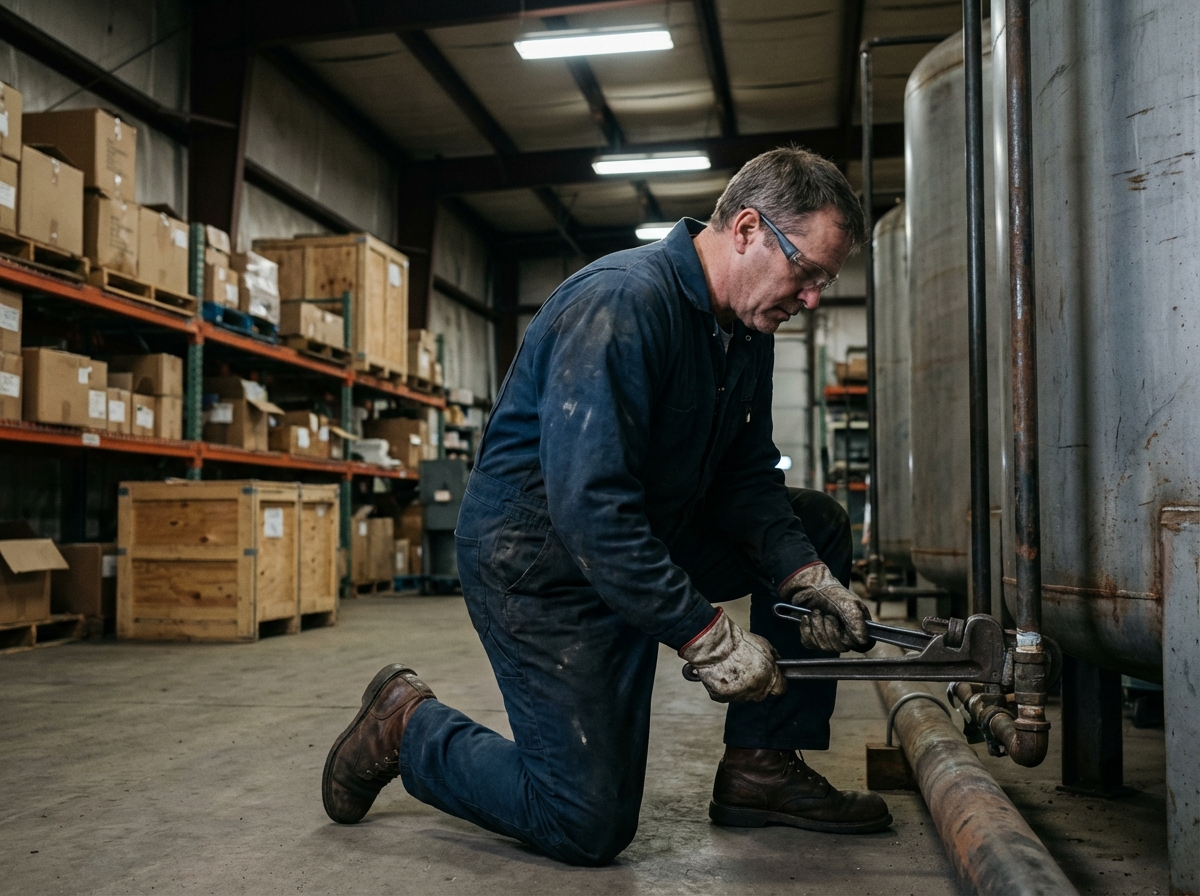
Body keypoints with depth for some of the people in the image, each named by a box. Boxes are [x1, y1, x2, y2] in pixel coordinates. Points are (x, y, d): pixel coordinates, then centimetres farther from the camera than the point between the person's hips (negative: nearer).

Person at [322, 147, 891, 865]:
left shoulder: (748, 330, 4)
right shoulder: (623, 302, -25)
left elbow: (746, 477, 6)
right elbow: (590, 503, -32)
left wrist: (807, 577, -10)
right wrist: (708, 637, -30)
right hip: (540, 559, -9)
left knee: (820, 527, 5)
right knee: (589, 827, -8)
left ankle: (763, 766, 8)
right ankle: (410, 725, 14)